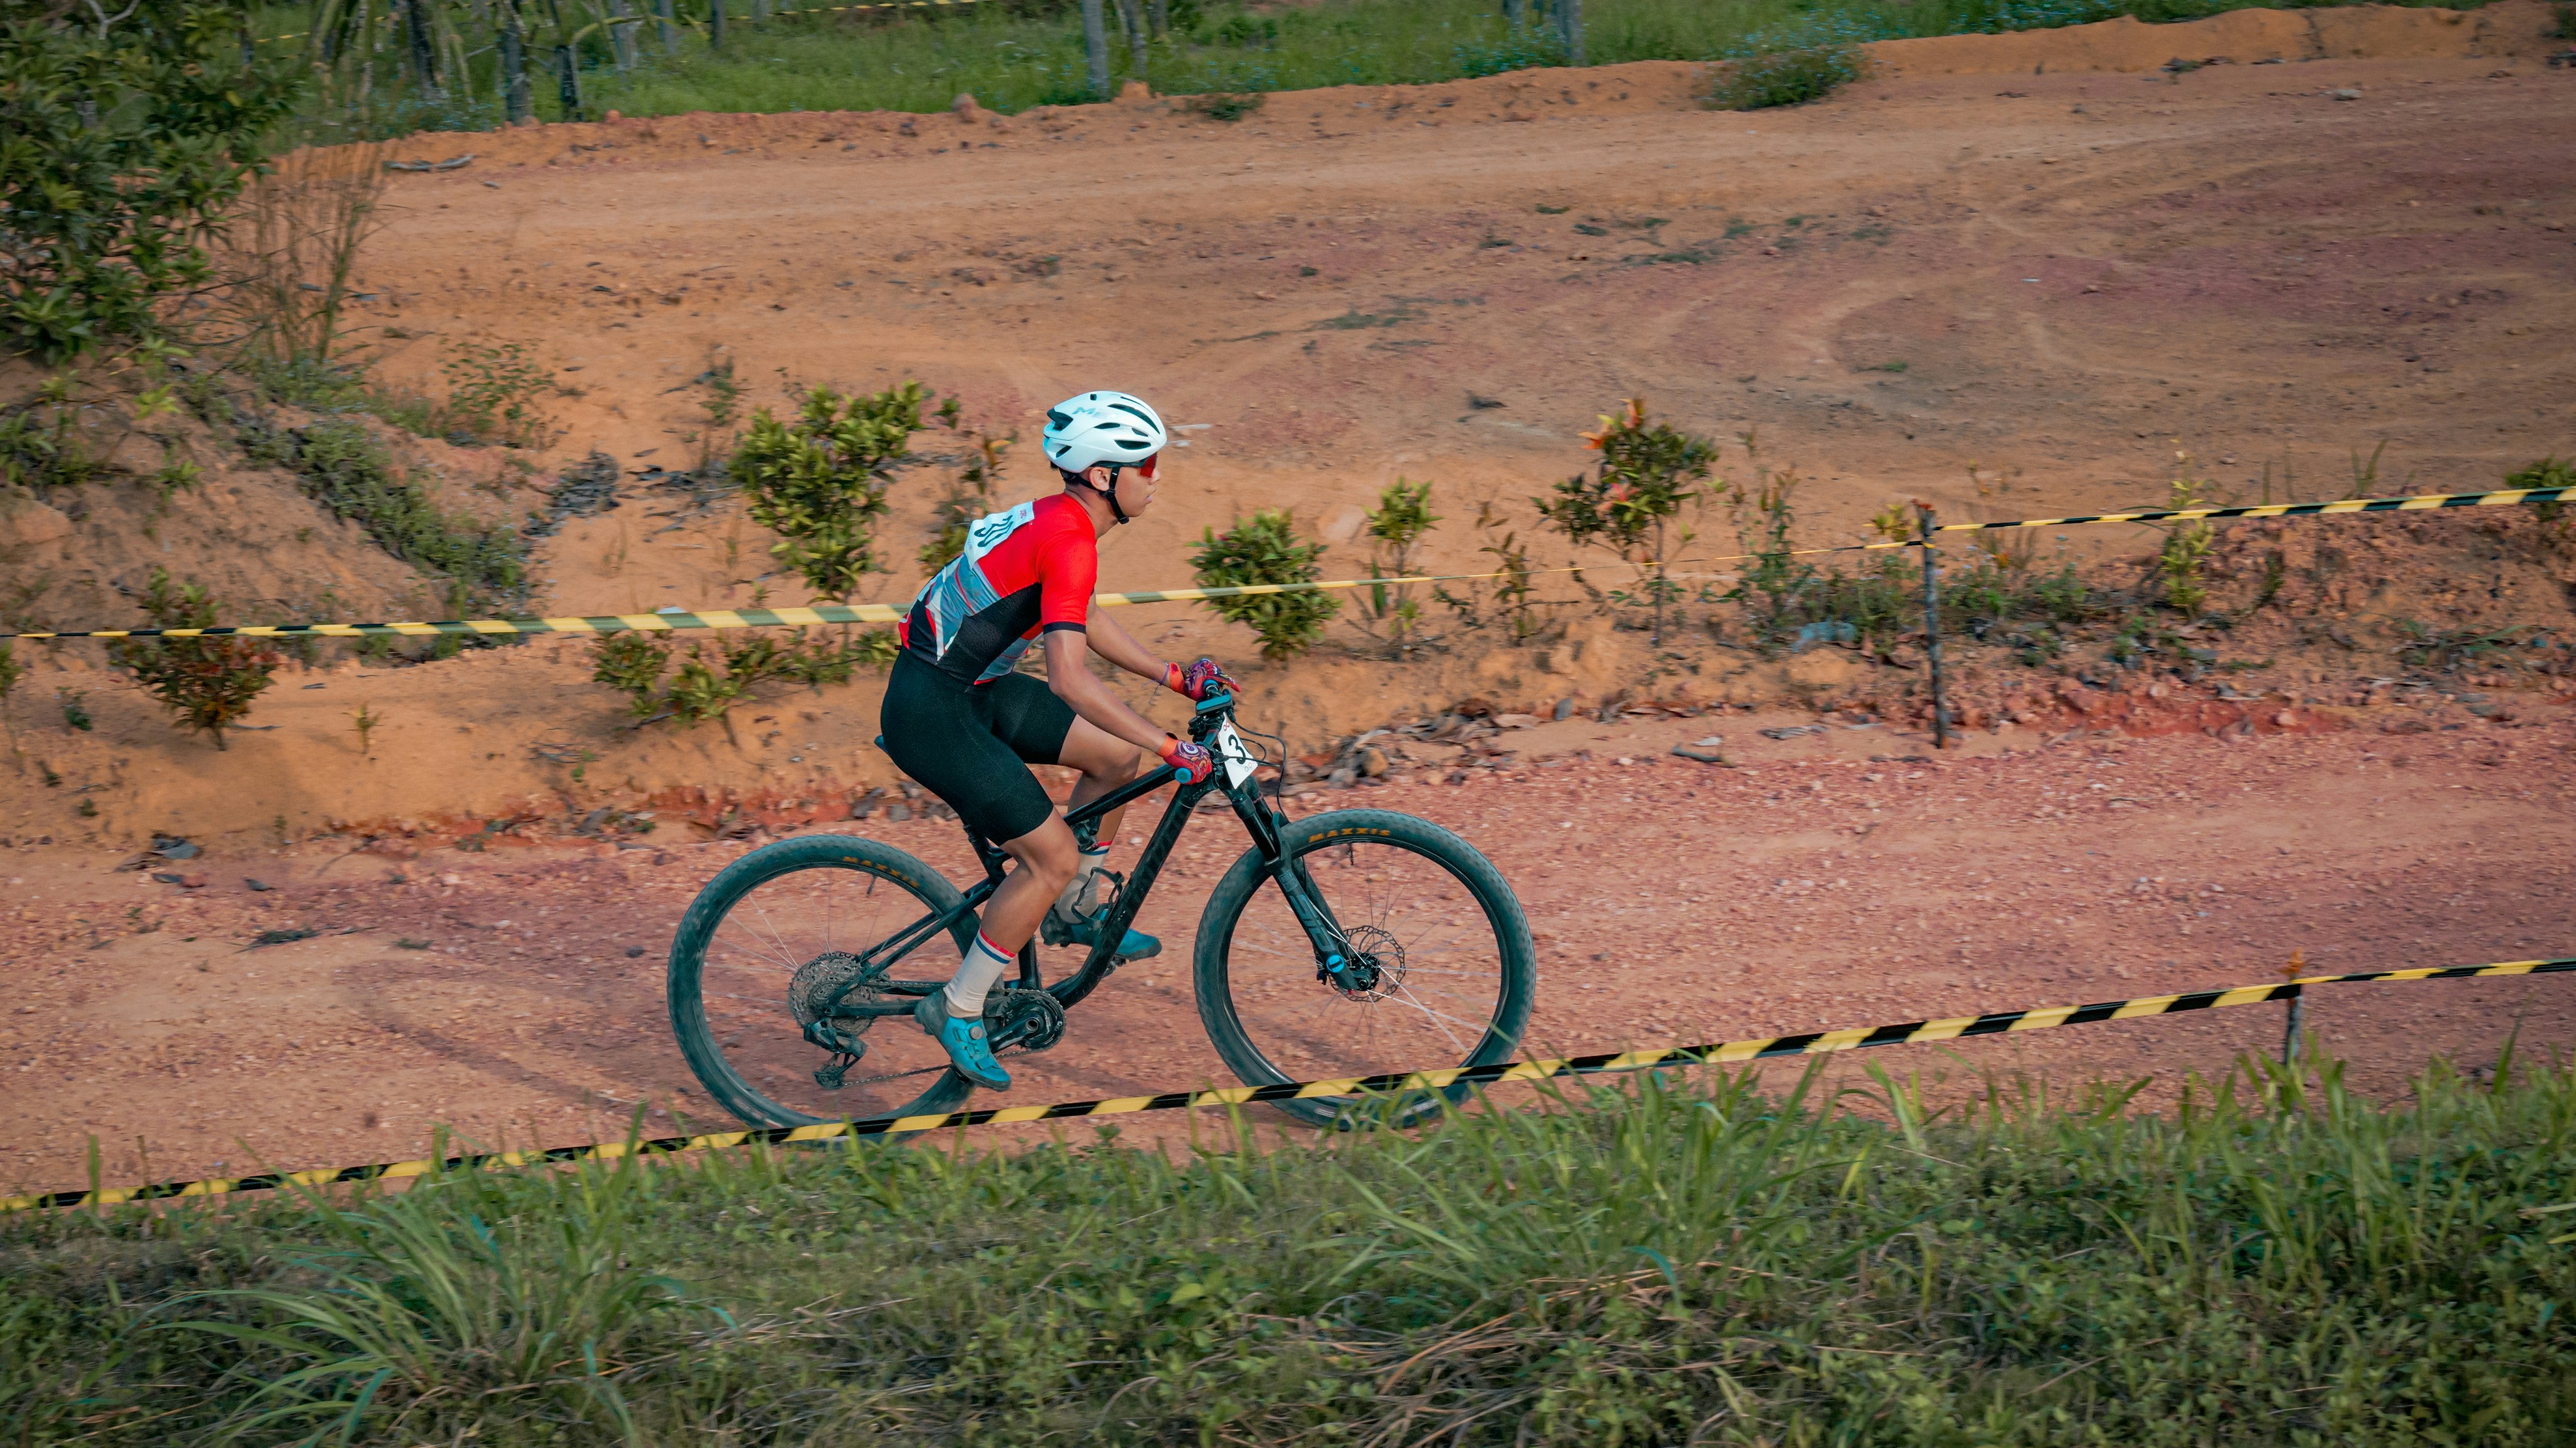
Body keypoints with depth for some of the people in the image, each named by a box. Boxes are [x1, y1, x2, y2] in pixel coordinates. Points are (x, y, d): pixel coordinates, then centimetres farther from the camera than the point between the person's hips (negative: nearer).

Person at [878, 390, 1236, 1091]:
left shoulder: (1054, 519, 7)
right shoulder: (1068, 540, -23)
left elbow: (1083, 624, 23)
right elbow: (1070, 679, -30)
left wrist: (1175, 676, 20)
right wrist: (1172, 750, -27)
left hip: (968, 687, 10)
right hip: (929, 712, -10)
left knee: (1118, 754, 11)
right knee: (1054, 857, -8)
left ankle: (1074, 910, 27)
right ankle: (958, 1011, 4)